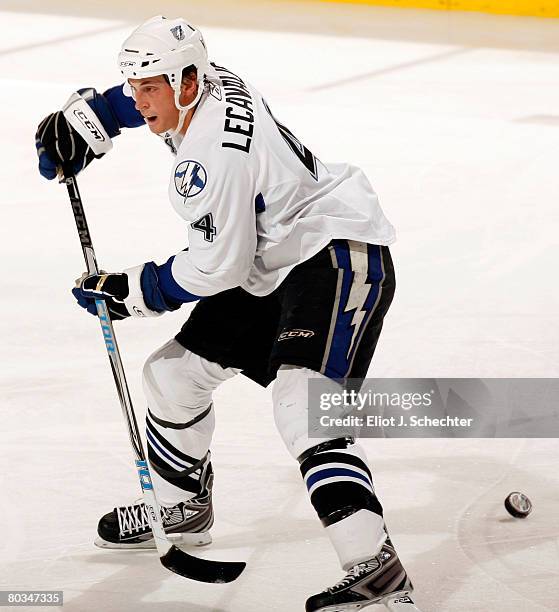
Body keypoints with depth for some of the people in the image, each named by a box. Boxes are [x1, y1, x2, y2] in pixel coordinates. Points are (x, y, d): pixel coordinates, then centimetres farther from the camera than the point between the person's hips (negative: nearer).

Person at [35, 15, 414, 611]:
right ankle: (181, 506, 36)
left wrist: (130, 291, -13)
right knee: (177, 371, 15)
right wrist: (83, 120, 12)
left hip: (337, 254, -11)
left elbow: (217, 266, -24)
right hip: (270, 266, 11)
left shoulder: (215, 152, -27)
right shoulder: (208, 83, 1)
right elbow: (134, 101, 26)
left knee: (302, 406, -28)